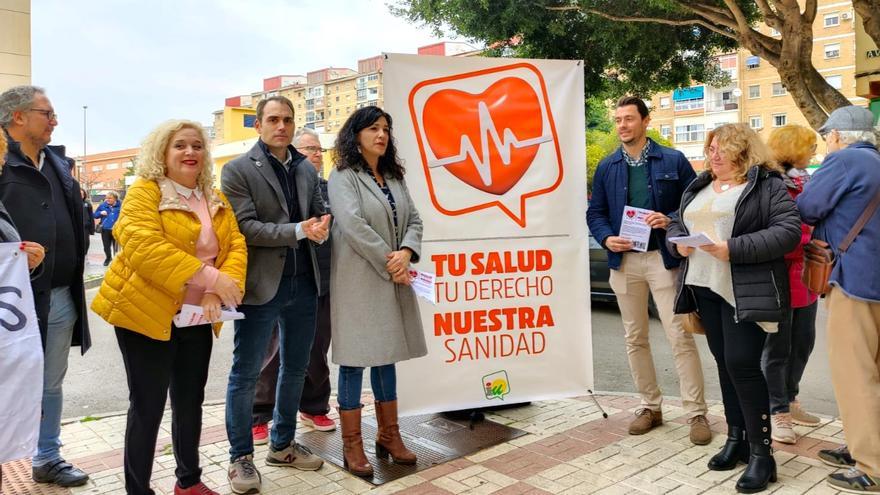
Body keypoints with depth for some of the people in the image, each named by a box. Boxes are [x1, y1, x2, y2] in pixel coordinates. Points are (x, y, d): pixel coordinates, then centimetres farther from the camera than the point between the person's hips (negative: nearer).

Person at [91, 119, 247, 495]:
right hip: (147, 315, -6)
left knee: (190, 402, 16)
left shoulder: (216, 199, 9)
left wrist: (217, 292, -16)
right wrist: (209, 276, -29)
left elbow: (235, 246, 2)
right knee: (148, 407, 1)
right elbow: (143, 246, -24)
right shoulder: (143, 192, -9)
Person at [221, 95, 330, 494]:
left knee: (295, 367, 16)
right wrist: (299, 230, -22)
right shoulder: (238, 170, -6)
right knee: (246, 373, 5)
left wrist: (321, 228, -11)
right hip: (260, 284, -6)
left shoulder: (307, 169, 10)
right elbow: (245, 227, -15)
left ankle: (282, 445, 33)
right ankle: (240, 457, 20)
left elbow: (319, 212, 12)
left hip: (303, 283, 6)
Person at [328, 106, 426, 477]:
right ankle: (352, 444, 9)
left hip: (394, 280, 7)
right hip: (358, 280, -6)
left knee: (386, 356, 12)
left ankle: (389, 436, 22)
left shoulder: (395, 178, 16)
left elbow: (414, 220, 9)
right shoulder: (343, 177, -4)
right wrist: (389, 262, -14)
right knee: (355, 359, -1)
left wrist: (406, 253, -10)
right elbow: (353, 225, -16)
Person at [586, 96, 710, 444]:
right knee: (635, 338, 10)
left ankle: (696, 413, 6)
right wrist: (607, 238, -9)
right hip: (624, 261, 4)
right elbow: (595, 213, 9)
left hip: (664, 258, -3)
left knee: (680, 337, -4)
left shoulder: (673, 160, 2)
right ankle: (650, 406, 23)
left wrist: (671, 220, -16)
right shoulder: (606, 167, 10)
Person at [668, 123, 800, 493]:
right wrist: (678, 242, -1)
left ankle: (761, 453, 3)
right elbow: (676, 224, 22)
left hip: (746, 291, -6)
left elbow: (788, 231, -14)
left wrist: (734, 249, -23)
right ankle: (736, 438, 25)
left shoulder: (767, 185, -5)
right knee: (724, 363, 12)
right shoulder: (698, 187, 16)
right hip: (705, 287, 7)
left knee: (742, 364, -10)